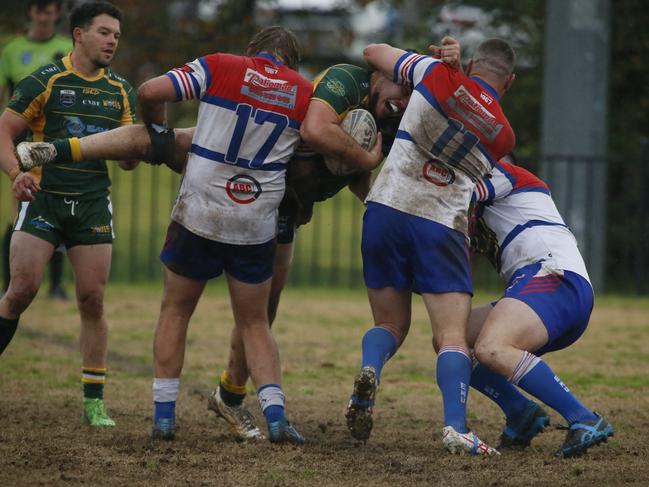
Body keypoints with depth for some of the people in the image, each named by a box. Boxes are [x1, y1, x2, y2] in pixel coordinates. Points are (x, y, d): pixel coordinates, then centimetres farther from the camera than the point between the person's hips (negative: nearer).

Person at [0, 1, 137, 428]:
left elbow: (128, 161, 13)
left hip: (94, 204, 3)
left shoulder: (121, 91, 11)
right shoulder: (45, 81, -1)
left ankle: (94, 401, 4)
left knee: (93, 300, -2)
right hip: (43, 199, -3)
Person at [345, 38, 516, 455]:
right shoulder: (503, 135, 7)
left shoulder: (437, 74, 4)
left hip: (385, 212, 2)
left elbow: (373, 52, 17)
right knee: (453, 337, -2)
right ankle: (456, 427, -23)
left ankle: (368, 373, -15)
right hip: (440, 228, -2)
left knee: (390, 324, 16)